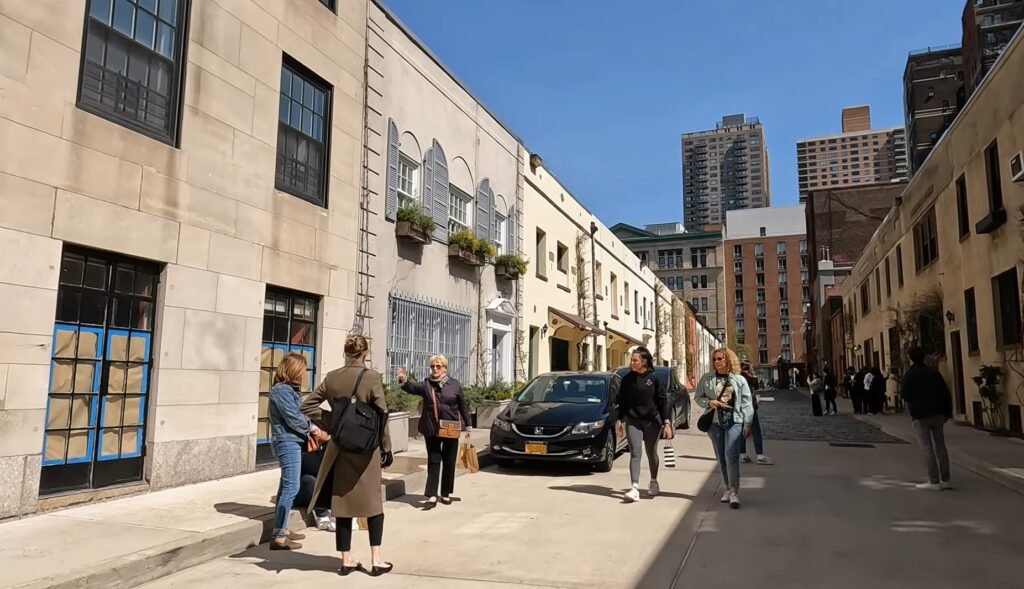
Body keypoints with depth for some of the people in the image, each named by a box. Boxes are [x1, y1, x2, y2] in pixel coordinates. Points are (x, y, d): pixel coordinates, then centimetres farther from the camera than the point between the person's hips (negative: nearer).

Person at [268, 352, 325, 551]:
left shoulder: (287, 389, 14)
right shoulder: (282, 390, -16)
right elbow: (293, 418, -19)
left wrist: (310, 428, -1)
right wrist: (312, 428, -4)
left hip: (290, 443, 10)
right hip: (288, 443, -10)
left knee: (286, 486, 16)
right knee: (291, 488, -10)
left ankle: (282, 529, 26)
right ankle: (279, 537, -7)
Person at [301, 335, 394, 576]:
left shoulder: (331, 377, 1)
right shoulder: (372, 377, -11)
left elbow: (308, 405, 5)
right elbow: (382, 415, -10)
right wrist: (386, 448, -3)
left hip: (340, 448, 4)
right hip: (366, 448, -3)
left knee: (342, 503, 11)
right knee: (373, 503, 9)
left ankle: (346, 560, 18)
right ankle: (376, 560, 9)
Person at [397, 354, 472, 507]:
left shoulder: (455, 385, 0)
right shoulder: (426, 384, 0)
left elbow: (463, 407, 6)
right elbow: (412, 387, -21)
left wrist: (467, 426, 8)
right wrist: (403, 380, -42)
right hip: (431, 430, 0)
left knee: (449, 462, 9)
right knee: (433, 461, 0)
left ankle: (446, 494, 21)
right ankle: (432, 496, -1)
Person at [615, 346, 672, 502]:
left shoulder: (654, 378, -6)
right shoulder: (627, 379, 1)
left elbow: (664, 400, -5)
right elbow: (621, 401, 8)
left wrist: (667, 422, -9)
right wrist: (619, 420, 6)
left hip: (652, 421, -1)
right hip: (632, 421, 1)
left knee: (651, 453, 13)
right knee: (635, 453, -10)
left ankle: (654, 482, 35)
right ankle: (635, 488, -15)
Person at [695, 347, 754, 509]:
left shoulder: (739, 380, 2)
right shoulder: (706, 378, 5)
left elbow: (747, 403, 1)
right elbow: (697, 397, 11)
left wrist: (747, 424, -4)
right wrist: (708, 402, -10)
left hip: (734, 421, -3)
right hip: (714, 422, 3)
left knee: (731, 456, -13)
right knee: (721, 457, 9)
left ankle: (734, 491, -11)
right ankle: (728, 488, 23)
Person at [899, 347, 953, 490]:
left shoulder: (910, 374, -7)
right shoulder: (933, 372, 9)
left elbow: (905, 395, -11)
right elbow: (946, 393, 9)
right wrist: (947, 412, 13)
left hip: (921, 415, -5)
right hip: (937, 414, 5)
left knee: (927, 448, -3)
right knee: (940, 446, 11)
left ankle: (934, 481, -5)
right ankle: (945, 480, 14)